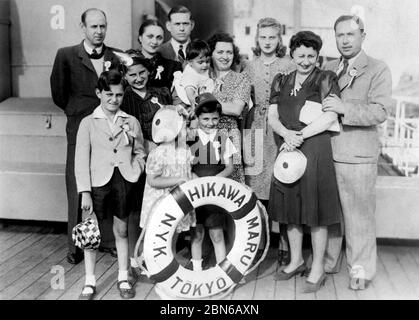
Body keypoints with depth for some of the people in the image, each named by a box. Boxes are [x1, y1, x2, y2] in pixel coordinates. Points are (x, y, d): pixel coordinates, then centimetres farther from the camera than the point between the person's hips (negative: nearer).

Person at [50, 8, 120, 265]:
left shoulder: (117, 58, 6)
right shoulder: (66, 56, 2)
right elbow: (59, 95, 8)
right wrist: (78, 111, 11)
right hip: (80, 130, -1)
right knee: (77, 189, 3)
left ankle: (110, 239, 19)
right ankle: (76, 245, 15)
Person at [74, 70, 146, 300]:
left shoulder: (131, 122, 8)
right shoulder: (88, 123, 2)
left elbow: (140, 153, 17)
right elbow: (81, 160, -2)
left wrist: (135, 170, -3)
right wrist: (85, 192, -8)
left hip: (124, 180, 2)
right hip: (98, 181, -1)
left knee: (121, 230, 12)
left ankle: (123, 278, 25)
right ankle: (89, 282, 18)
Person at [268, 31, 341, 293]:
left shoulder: (325, 79, 0)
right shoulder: (281, 82, 13)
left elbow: (330, 116, -11)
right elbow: (272, 117, 6)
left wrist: (299, 136, -14)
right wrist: (287, 133, -14)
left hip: (315, 148, -5)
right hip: (288, 149, 5)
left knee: (315, 206, -1)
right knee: (290, 205, 10)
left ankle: (318, 269, 12)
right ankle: (296, 261, 27)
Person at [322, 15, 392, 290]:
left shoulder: (378, 70, 0)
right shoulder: (328, 69, 15)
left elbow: (380, 112, -11)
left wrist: (344, 108, -23)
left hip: (358, 156, -4)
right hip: (326, 152, 5)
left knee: (359, 215, 3)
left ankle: (361, 269, 18)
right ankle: (328, 262, 29)